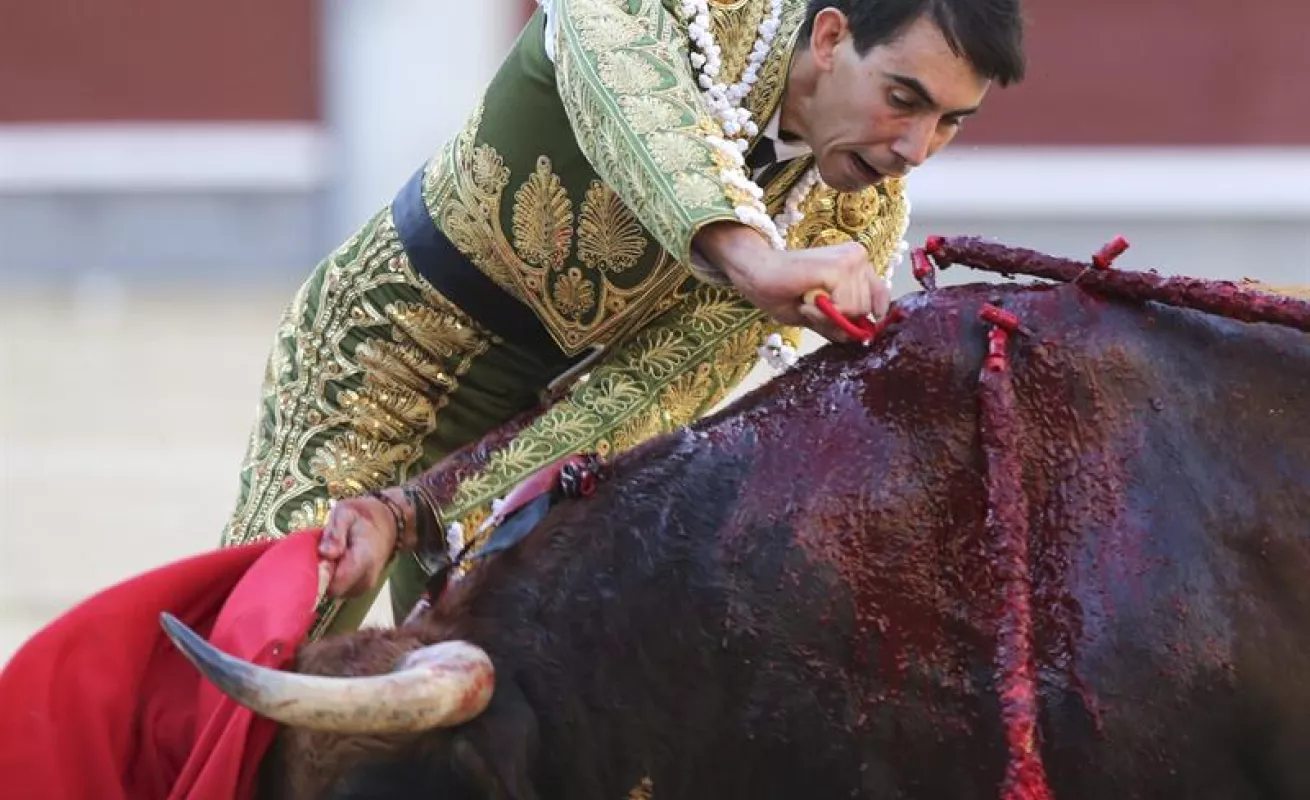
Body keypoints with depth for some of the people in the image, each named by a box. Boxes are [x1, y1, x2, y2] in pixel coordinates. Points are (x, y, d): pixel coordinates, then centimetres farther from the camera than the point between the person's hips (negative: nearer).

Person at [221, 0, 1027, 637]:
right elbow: (624, 92, -50)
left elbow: (645, 400, -17)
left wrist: (408, 513, -28)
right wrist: (747, 255, -67)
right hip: (383, 345, -4)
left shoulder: (856, 221, -14)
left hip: (547, 413, 4)